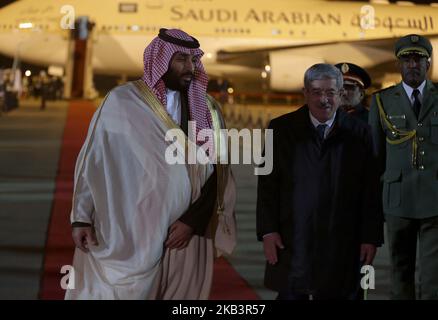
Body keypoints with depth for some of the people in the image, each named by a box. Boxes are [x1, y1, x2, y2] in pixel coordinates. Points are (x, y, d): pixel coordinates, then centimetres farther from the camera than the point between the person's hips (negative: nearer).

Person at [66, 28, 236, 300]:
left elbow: (217, 172, 4)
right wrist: (82, 217, -3)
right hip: (129, 236, -2)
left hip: (185, 233, 2)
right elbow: (93, 160, 1)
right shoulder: (122, 102, -2)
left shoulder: (207, 109, 6)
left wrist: (192, 220, -6)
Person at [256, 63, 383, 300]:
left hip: (341, 244, 0)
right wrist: (268, 231, -4)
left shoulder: (358, 133, 4)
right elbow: (267, 185, 4)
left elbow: (370, 190, 4)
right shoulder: (281, 129, 4)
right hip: (291, 243, 0)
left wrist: (371, 237, 1)